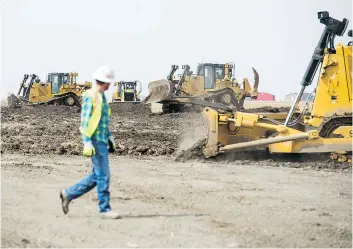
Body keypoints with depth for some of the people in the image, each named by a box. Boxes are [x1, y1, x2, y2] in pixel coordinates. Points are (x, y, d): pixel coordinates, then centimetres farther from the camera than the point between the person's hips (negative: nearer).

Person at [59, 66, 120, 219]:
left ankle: (68, 194, 20)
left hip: (102, 141, 10)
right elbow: (85, 121, -17)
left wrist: (110, 137, 22)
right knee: (103, 176, -5)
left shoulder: (101, 97, 16)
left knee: (97, 176, 12)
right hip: (95, 141, -10)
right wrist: (87, 143, -22)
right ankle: (105, 209, 2)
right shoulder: (90, 96, -14)